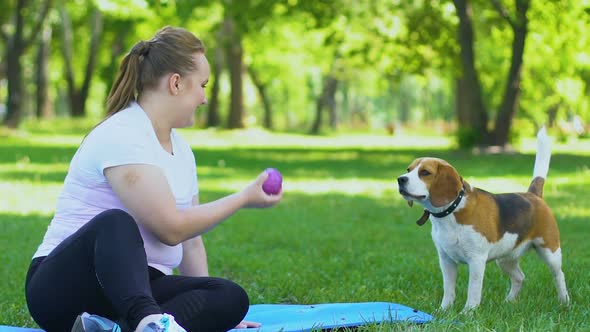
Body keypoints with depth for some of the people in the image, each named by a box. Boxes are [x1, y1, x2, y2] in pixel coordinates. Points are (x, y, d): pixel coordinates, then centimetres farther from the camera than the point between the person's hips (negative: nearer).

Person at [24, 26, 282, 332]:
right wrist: (244, 198, -7)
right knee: (116, 223, -39)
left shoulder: (181, 150, 17)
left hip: (138, 289, 7)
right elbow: (171, 228, -18)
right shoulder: (121, 137, -12)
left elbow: (190, 239, 19)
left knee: (232, 298, -21)